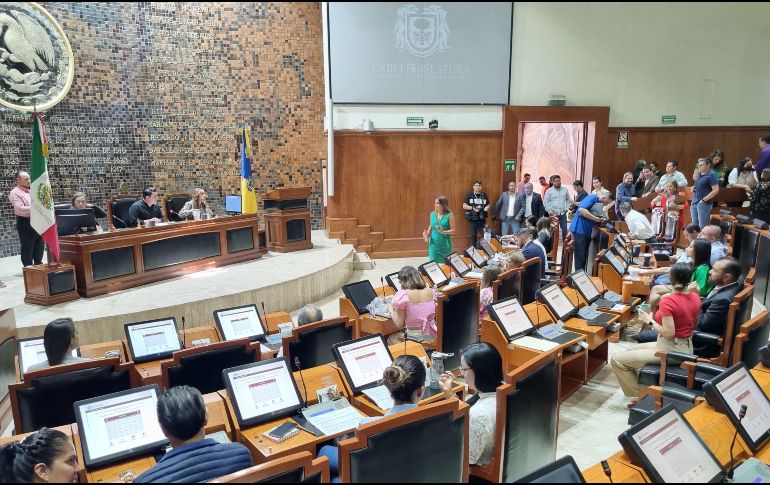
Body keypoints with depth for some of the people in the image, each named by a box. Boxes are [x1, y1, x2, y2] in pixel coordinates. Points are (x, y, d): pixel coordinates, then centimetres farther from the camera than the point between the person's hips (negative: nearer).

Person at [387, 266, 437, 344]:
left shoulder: (403, 295, -16)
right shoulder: (431, 292, -1)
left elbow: (400, 324, -11)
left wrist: (391, 310, 6)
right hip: (432, 336, 5)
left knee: (390, 339, 25)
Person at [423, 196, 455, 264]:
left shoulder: (449, 215, -10)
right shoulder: (433, 214, 3)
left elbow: (453, 231, -9)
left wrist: (443, 232, -25)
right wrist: (427, 235, 1)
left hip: (445, 245, -3)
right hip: (434, 243, 4)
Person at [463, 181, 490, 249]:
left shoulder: (484, 195, 8)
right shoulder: (469, 195, -1)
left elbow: (488, 205, 18)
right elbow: (464, 206, -4)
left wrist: (487, 207, -5)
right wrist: (473, 208, -17)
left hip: (482, 219, 2)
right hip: (472, 219, -2)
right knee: (473, 236, 7)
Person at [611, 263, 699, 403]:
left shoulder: (668, 301, -24)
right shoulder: (695, 297, 0)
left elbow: (668, 333, -25)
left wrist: (650, 320, -12)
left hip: (670, 350, -9)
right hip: (686, 348, 9)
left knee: (617, 360, -3)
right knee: (631, 350, 25)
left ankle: (640, 396, 7)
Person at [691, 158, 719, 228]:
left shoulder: (711, 175, -9)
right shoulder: (699, 174, 14)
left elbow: (716, 190, -15)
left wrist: (704, 200, -17)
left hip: (704, 203, -8)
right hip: (695, 202, 8)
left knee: (702, 227, -6)